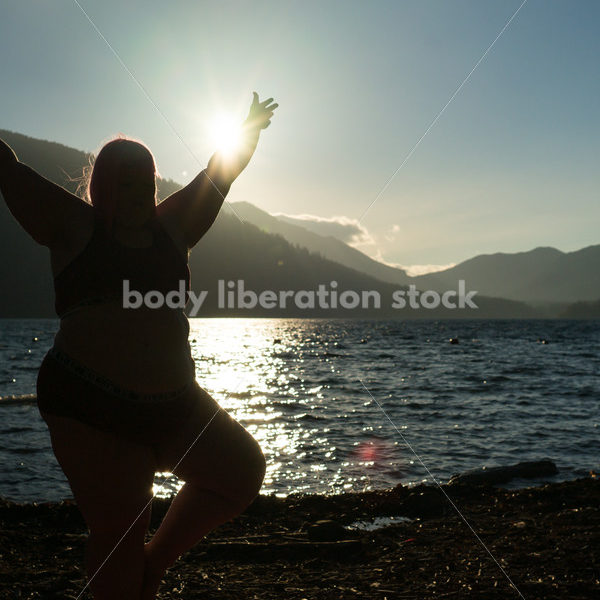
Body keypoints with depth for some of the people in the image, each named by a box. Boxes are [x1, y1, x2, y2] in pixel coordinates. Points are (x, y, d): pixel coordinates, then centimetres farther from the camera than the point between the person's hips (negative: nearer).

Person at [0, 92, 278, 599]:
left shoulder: (171, 228, 15)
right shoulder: (73, 225, 4)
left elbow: (221, 174, 24)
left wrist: (251, 127, 33)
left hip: (174, 404, 6)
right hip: (90, 407, -5)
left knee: (243, 470, 2)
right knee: (118, 531, -4)